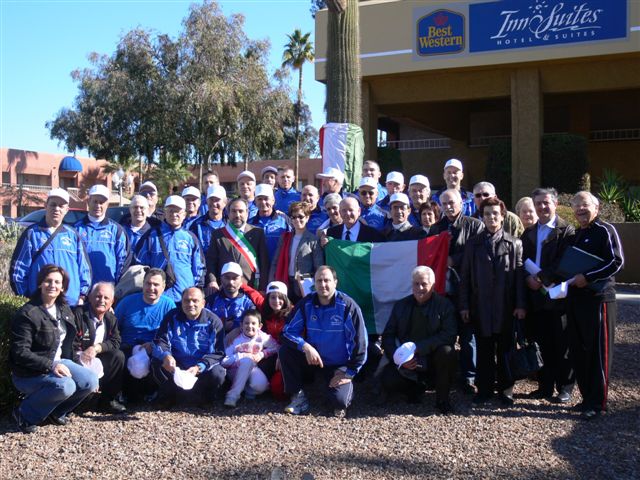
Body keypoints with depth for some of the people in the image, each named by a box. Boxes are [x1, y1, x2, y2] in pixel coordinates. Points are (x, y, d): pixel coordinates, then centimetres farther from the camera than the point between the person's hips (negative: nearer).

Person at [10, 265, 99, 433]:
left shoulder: (64, 309, 6)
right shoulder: (27, 314, -18)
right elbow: (20, 353, -22)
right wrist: (51, 366, -27)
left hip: (57, 363, 7)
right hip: (28, 373, -7)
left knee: (91, 381, -13)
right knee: (65, 386, -32)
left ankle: (56, 412, 10)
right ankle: (25, 415, -7)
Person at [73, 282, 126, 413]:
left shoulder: (112, 320, 9)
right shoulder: (78, 314, -11)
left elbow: (115, 343, -2)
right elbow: (70, 345, -16)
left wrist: (97, 347, -20)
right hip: (79, 360, -6)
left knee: (118, 356, -19)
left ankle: (108, 400, -9)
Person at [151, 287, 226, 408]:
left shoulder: (213, 321, -7)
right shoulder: (172, 317, 0)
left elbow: (218, 352, -12)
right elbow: (160, 342, -7)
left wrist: (199, 367, -30)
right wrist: (165, 355, -32)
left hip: (202, 368, -2)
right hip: (176, 366, 2)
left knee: (217, 374, -32)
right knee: (157, 363, -26)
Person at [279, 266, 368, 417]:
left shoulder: (348, 306, -17)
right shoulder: (306, 304, -9)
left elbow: (359, 341, -14)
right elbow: (288, 331, -8)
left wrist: (349, 373, -12)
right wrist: (306, 347, -27)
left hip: (339, 365, -3)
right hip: (312, 358, 3)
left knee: (339, 402, -24)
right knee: (285, 351, -22)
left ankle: (346, 386, 14)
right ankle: (298, 397, -9)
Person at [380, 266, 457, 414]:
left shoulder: (444, 305, -4)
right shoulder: (401, 305, 5)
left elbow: (449, 336, -17)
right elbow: (388, 335, 2)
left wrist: (418, 347, -26)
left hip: (432, 359, -2)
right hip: (406, 361, 2)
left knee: (447, 352, -34)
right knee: (387, 381, -24)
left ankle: (442, 399, -11)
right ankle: (417, 386, 9)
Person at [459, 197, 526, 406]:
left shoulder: (514, 243, 4)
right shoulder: (473, 244, 6)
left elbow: (520, 275, 0)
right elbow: (466, 276, 5)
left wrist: (520, 305, -6)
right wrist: (464, 305, 0)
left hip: (506, 306, -1)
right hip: (480, 305, 1)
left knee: (505, 349, 7)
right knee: (484, 349, 7)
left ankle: (506, 389, 19)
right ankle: (484, 388, 17)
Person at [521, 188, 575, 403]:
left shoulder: (566, 231, -4)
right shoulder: (528, 233, 15)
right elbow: (522, 261, 10)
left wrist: (542, 278, -17)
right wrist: (529, 278, -8)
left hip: (557, 296, -5)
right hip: (535, 297, 5)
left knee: (561, 345, 3)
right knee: (541, 344, 10)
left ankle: (565, 387, 14)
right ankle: (545, 385, 20)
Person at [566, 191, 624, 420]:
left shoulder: (605, 230, -5)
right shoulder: (575, 235, 17)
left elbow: (616, 262, -14)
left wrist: (587, 276, -20)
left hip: (599, 298, -8)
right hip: (576, 298, 8)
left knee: (599, 352, -3)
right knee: (578, 351, 10)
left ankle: (597, 403, 5)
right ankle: (587, 397, 21)